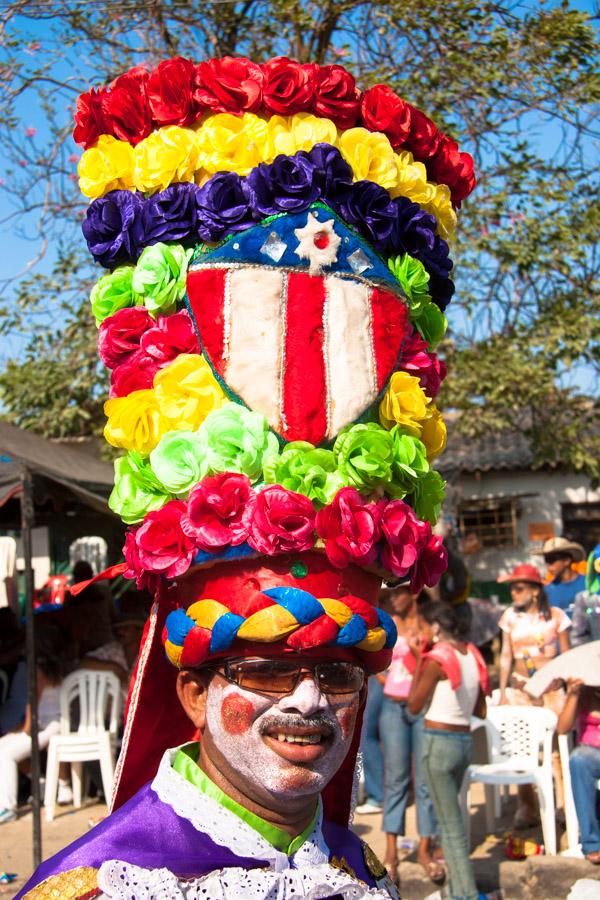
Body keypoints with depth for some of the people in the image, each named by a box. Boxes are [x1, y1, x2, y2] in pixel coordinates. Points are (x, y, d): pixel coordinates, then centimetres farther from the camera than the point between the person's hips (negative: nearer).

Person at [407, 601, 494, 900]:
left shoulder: (436, 658, -15)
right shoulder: (472, 654, 7)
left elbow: (414, 706, -7)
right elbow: (480, 711, 13)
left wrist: (418, 661, -5)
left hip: (439, 742, -8)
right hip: (465, 741, 8)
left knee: (451, 825, 0)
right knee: (451, 818, 21)